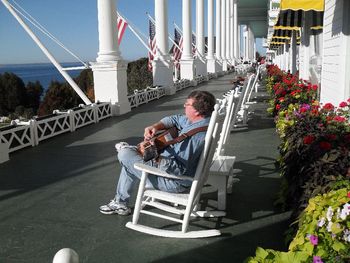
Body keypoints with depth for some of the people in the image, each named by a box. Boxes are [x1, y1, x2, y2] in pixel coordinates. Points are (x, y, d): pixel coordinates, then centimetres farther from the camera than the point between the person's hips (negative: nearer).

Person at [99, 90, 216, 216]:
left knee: (125, 154, -11)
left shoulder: (195, 135, -33)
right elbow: (174, 119, 12)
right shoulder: (201, 120, -2)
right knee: (130, 158, 21)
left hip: (176, 183, -10)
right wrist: (155, 126, -4)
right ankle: (120, 202, 29)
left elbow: (179, 169, -36)